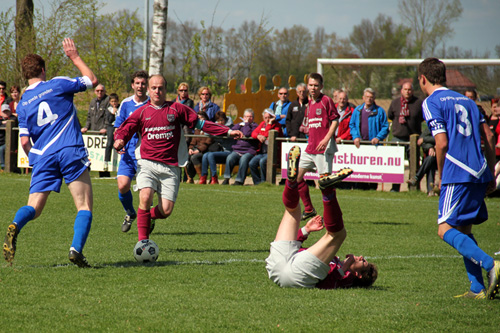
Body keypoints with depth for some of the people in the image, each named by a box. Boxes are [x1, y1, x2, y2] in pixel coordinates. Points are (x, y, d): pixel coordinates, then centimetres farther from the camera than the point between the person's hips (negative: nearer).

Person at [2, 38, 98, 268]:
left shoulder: (22, 104, 12)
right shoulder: (57, 85, 2)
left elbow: (25, 141, 8)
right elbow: (92, 80, 14)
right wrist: (75, 58, 23)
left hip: (42, 158, 3)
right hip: (71, 153, -3)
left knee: (33, 207, 3)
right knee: (84, 206, 0)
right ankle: (77, 249, -19)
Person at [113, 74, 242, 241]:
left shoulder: (176, 109, 9)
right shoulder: (142, 112, 9)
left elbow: (200, 123, 12)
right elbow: (124, 130, 8)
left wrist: (227, 132, 7)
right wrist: (119, 141, -17)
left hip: (170, 167, 1)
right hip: (147, 163, -1)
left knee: (166, 211, -6)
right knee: (145, 197, -25)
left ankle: (149, 216, 31)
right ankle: (143, 240, -12)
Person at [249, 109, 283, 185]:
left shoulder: (277, 125, -1)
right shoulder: (262, 124, 18)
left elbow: (268, 135, -16)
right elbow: (253, 133, 11)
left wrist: (270, 123, -15)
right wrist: (258, 136, -11)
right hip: (261, 152, 6)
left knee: (262, 162, -33)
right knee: (252, 163, -18)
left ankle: (263, 182, -18)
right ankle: (257, 182, -6)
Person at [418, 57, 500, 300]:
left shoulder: (432, 103, -2)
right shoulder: (465, 100, 21)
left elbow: (442, 143, -11)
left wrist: (441, 176, 2)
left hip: (458, 175, -8)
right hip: (479, 174, 8)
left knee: (446, 229, -8)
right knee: (464, 230, 14)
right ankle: (478, 289, 6)